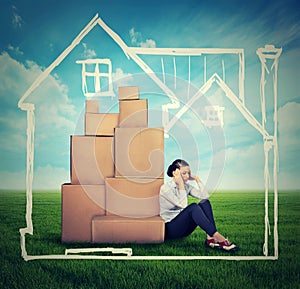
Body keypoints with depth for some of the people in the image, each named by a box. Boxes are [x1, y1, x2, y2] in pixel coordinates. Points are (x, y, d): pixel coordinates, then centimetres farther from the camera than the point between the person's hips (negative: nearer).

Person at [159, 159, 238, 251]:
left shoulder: (186, 186, 8)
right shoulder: (165, 188, -13)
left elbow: (205, 196, -5)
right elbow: (183, 205, -23)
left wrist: (197, 179, -5)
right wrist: (180, 184, -21)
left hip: (184, 228, 7)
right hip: (171, 228, -7)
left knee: (205, 203, -15)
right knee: (193, 207, -32)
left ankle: (210, 238, -28)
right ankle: (217, 237, -34)